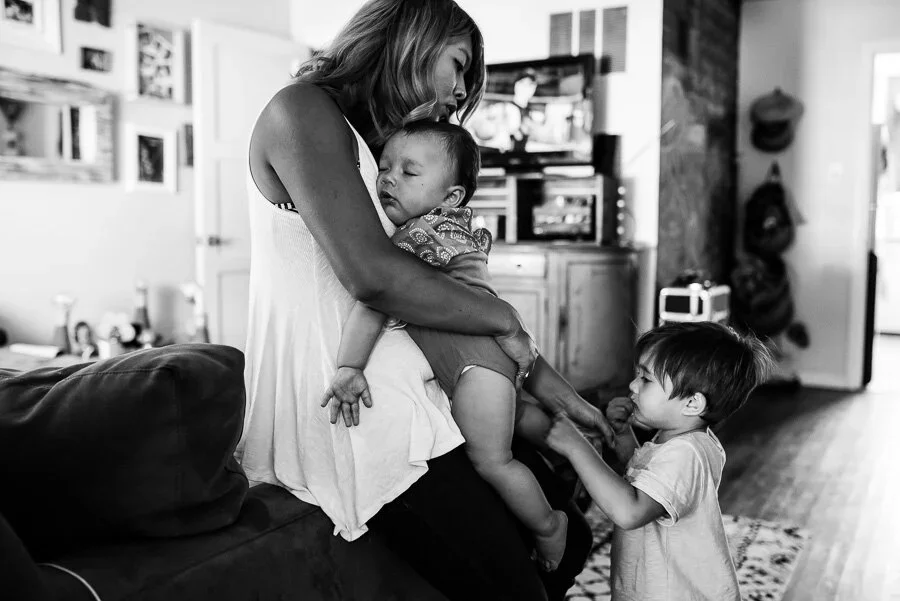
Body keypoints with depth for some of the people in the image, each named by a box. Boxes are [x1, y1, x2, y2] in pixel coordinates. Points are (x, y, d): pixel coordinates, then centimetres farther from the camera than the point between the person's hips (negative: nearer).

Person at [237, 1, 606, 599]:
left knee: (568, 538, 3)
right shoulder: (302, 111, -6)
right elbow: (370, 274, -21)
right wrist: (504, 317, -7)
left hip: (410, 390, 9)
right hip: (340, 404, -9)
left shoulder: (384, 146, 22)